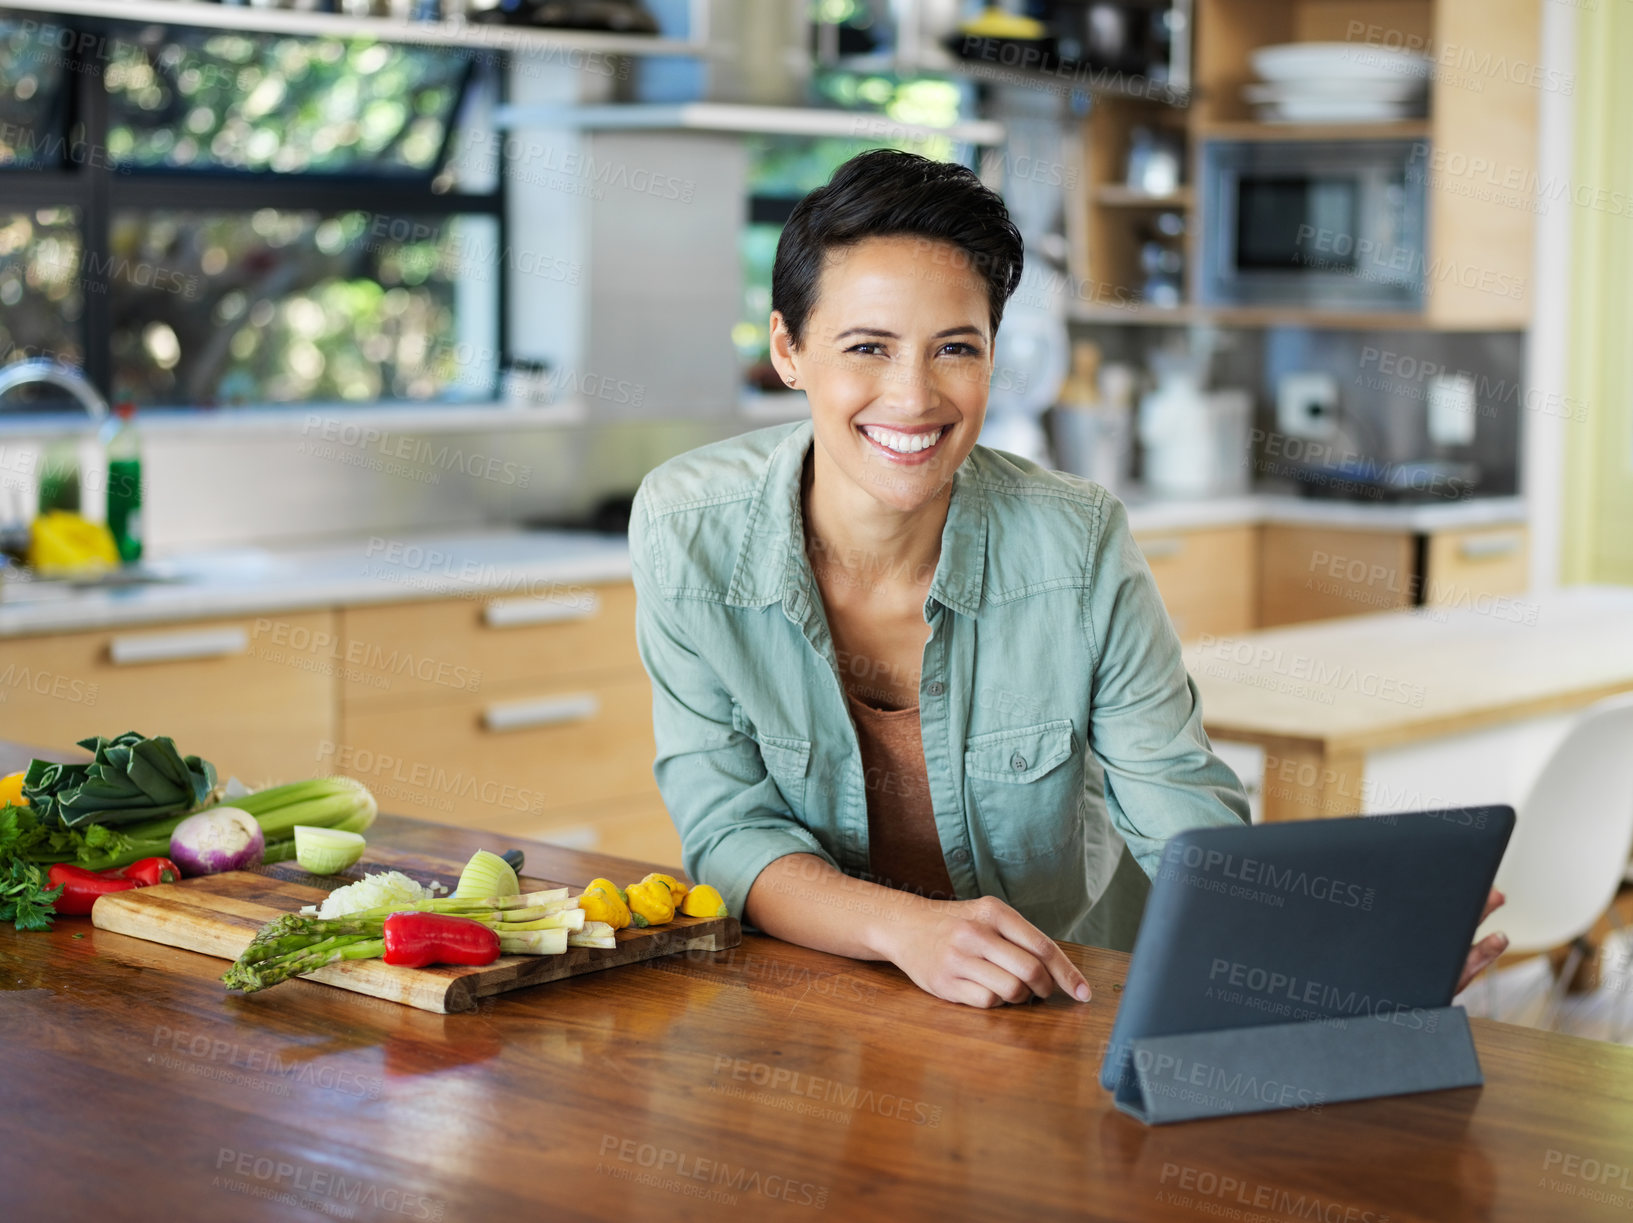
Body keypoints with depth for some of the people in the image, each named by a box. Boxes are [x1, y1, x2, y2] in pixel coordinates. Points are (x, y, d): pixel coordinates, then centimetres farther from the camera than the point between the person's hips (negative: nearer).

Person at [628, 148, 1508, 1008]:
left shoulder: (1078, 547, -15)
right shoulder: (688, 531, -16)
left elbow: (1186, 821, -11)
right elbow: (728, 831, -15)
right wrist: (906, 928, -34)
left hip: (1071, 994, 2)